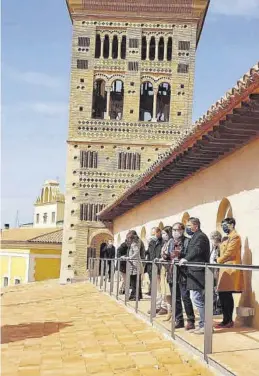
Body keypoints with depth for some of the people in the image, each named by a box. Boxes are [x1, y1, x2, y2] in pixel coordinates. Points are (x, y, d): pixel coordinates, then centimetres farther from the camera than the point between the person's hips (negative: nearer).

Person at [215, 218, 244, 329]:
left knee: (227, 295, -7)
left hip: (230, 270, -10)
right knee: (223, 295, 7)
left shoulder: (235, 237, -9)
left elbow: (229, 253, -16)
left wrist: (218, 260, -7)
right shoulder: (229, 238, 22)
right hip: (225, 269, 10)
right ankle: (227, 320, 12)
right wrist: (219, 260, 6)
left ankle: (228, 321, -1)